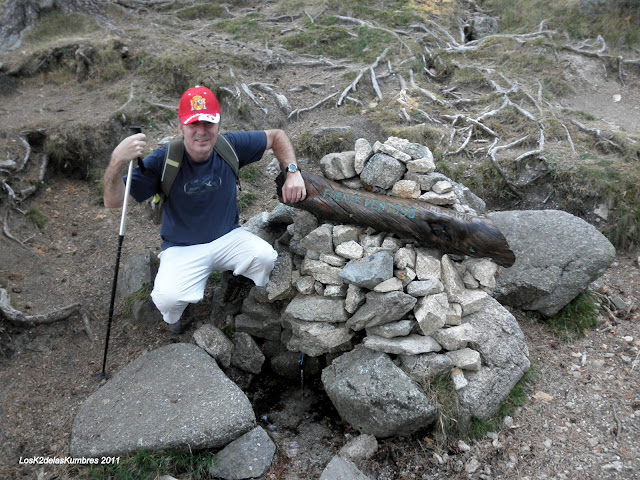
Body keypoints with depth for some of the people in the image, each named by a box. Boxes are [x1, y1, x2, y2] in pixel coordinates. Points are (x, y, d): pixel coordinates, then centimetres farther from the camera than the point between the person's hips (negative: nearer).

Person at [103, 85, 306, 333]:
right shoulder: (163, 160, -19)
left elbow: (277, 136, 5)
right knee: (167, 298, -28)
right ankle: (173, 317, 13)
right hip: (182, 247, -2)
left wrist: (292, 172, -10)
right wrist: (117, 162, -43)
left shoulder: (231, 146, -11)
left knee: (265, 257, -27)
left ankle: (241, 281, 11)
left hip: (228, 237, 2)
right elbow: (113, 202, -24)